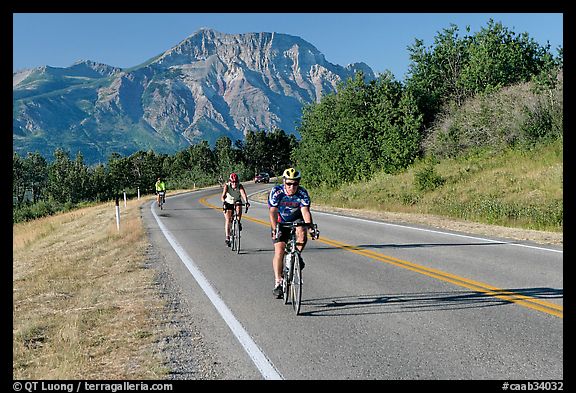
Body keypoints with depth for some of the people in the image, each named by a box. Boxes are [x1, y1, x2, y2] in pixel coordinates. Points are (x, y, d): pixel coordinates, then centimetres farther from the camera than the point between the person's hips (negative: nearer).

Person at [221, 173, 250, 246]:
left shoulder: (240, 186, -24)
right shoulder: (227, 186, -25)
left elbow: (243, 194, -40)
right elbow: (223, 195, -37)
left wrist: (246, 202, -58)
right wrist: (223, 202, -57)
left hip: (237, 202, 1)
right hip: (228, 203, -1)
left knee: (239, 209, -33)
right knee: (228, 220, -10)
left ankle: (239, 222, -8)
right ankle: (227, 237, -8)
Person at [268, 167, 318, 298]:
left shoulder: (303, 193, -22)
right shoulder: (276, 191, -25)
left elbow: (305, 211, -30)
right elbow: (273, 212, -32)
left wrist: (310, 228, -46)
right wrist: (275, 229, -46)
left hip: (296, 220, 1)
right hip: (280, 222, -1)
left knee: (301, 232, -33)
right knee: (279, 251, -13)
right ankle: (278, 283, -8)